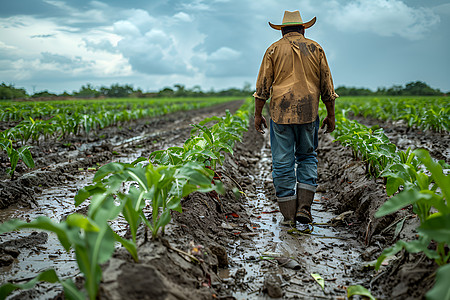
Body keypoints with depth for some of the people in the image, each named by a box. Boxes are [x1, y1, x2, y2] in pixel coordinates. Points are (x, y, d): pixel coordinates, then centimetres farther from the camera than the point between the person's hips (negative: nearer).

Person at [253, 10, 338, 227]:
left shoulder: (274, 49, 6)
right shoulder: (315, 49, 9)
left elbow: (262, 86, 1)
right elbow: (327, 87, 9)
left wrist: (258, 114, 7)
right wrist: (331, 115, 15)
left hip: (281, 112, -1)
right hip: (308, 113, 1)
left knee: (282, 163, 4)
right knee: (307, 157, 17)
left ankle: (288, 215, 8)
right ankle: (304, 207, 6)